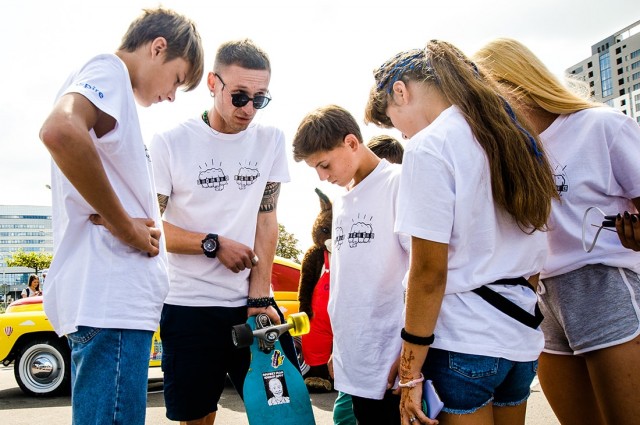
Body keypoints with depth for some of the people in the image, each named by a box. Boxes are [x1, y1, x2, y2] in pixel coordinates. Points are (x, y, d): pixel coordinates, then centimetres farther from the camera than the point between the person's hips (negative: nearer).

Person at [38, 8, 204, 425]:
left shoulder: (112, 91, 25)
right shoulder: (108, 69, -3)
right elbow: (60, 131, -27)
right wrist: (126, 226, -17)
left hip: (114, 298, 10)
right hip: (111, 299, -10)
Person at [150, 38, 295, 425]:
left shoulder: (271, 140, 4)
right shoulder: (170, 144, -4)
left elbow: (267, 220, 1)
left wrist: (259, 297, -4)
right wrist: (215, 244, -13)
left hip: (253, 301, 2)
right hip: (190, 306, -2)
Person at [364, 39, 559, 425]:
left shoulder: (428, 146, -13)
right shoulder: (515, 137, 10)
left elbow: (429, 271, -16)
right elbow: (535, 255, 13)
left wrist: (411, 373, -10)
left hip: (464, 340, -8)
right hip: (522, 338, 8)